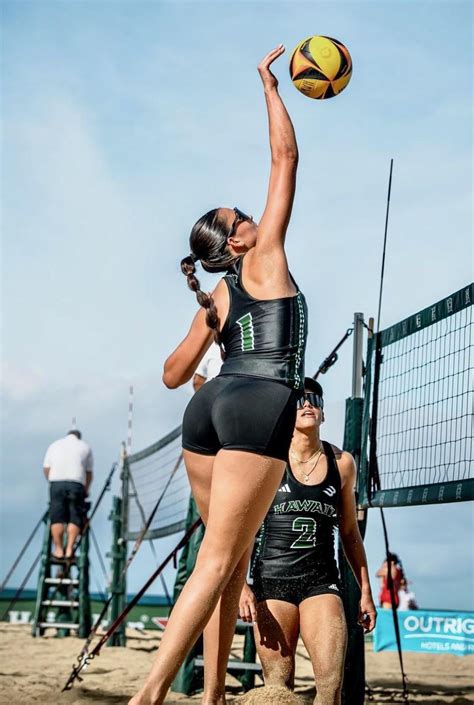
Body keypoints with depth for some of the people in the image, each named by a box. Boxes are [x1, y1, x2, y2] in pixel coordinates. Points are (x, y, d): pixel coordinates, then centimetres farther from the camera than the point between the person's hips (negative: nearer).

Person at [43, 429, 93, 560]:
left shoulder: (54, 445, 22)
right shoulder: (85, 447, 19)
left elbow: (46, 468, 15)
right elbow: (89, 473, 18)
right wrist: (86, 490, 30)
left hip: (56, 482, 1)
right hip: (76, 484, -1)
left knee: (57, 518, 0)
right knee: (74, 518, 0)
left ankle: (58, 549, -4)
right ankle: (69, 549, -9)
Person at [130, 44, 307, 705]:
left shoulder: (214, 299, 18)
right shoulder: (266, 260, 5)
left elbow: (173, 376, 21)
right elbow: (285, 160, 6)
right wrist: (270, 85, 14)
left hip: (209, 408, 7)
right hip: (259, 408, -7)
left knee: (231, 558, 11)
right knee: (217, 562, -12)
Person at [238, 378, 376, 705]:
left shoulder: (342, 462, 8)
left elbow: (350, 533, 16)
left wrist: (366, 591, 15)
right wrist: (241, 586, -10)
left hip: (322, 580, 2)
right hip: (272, 579, -2)